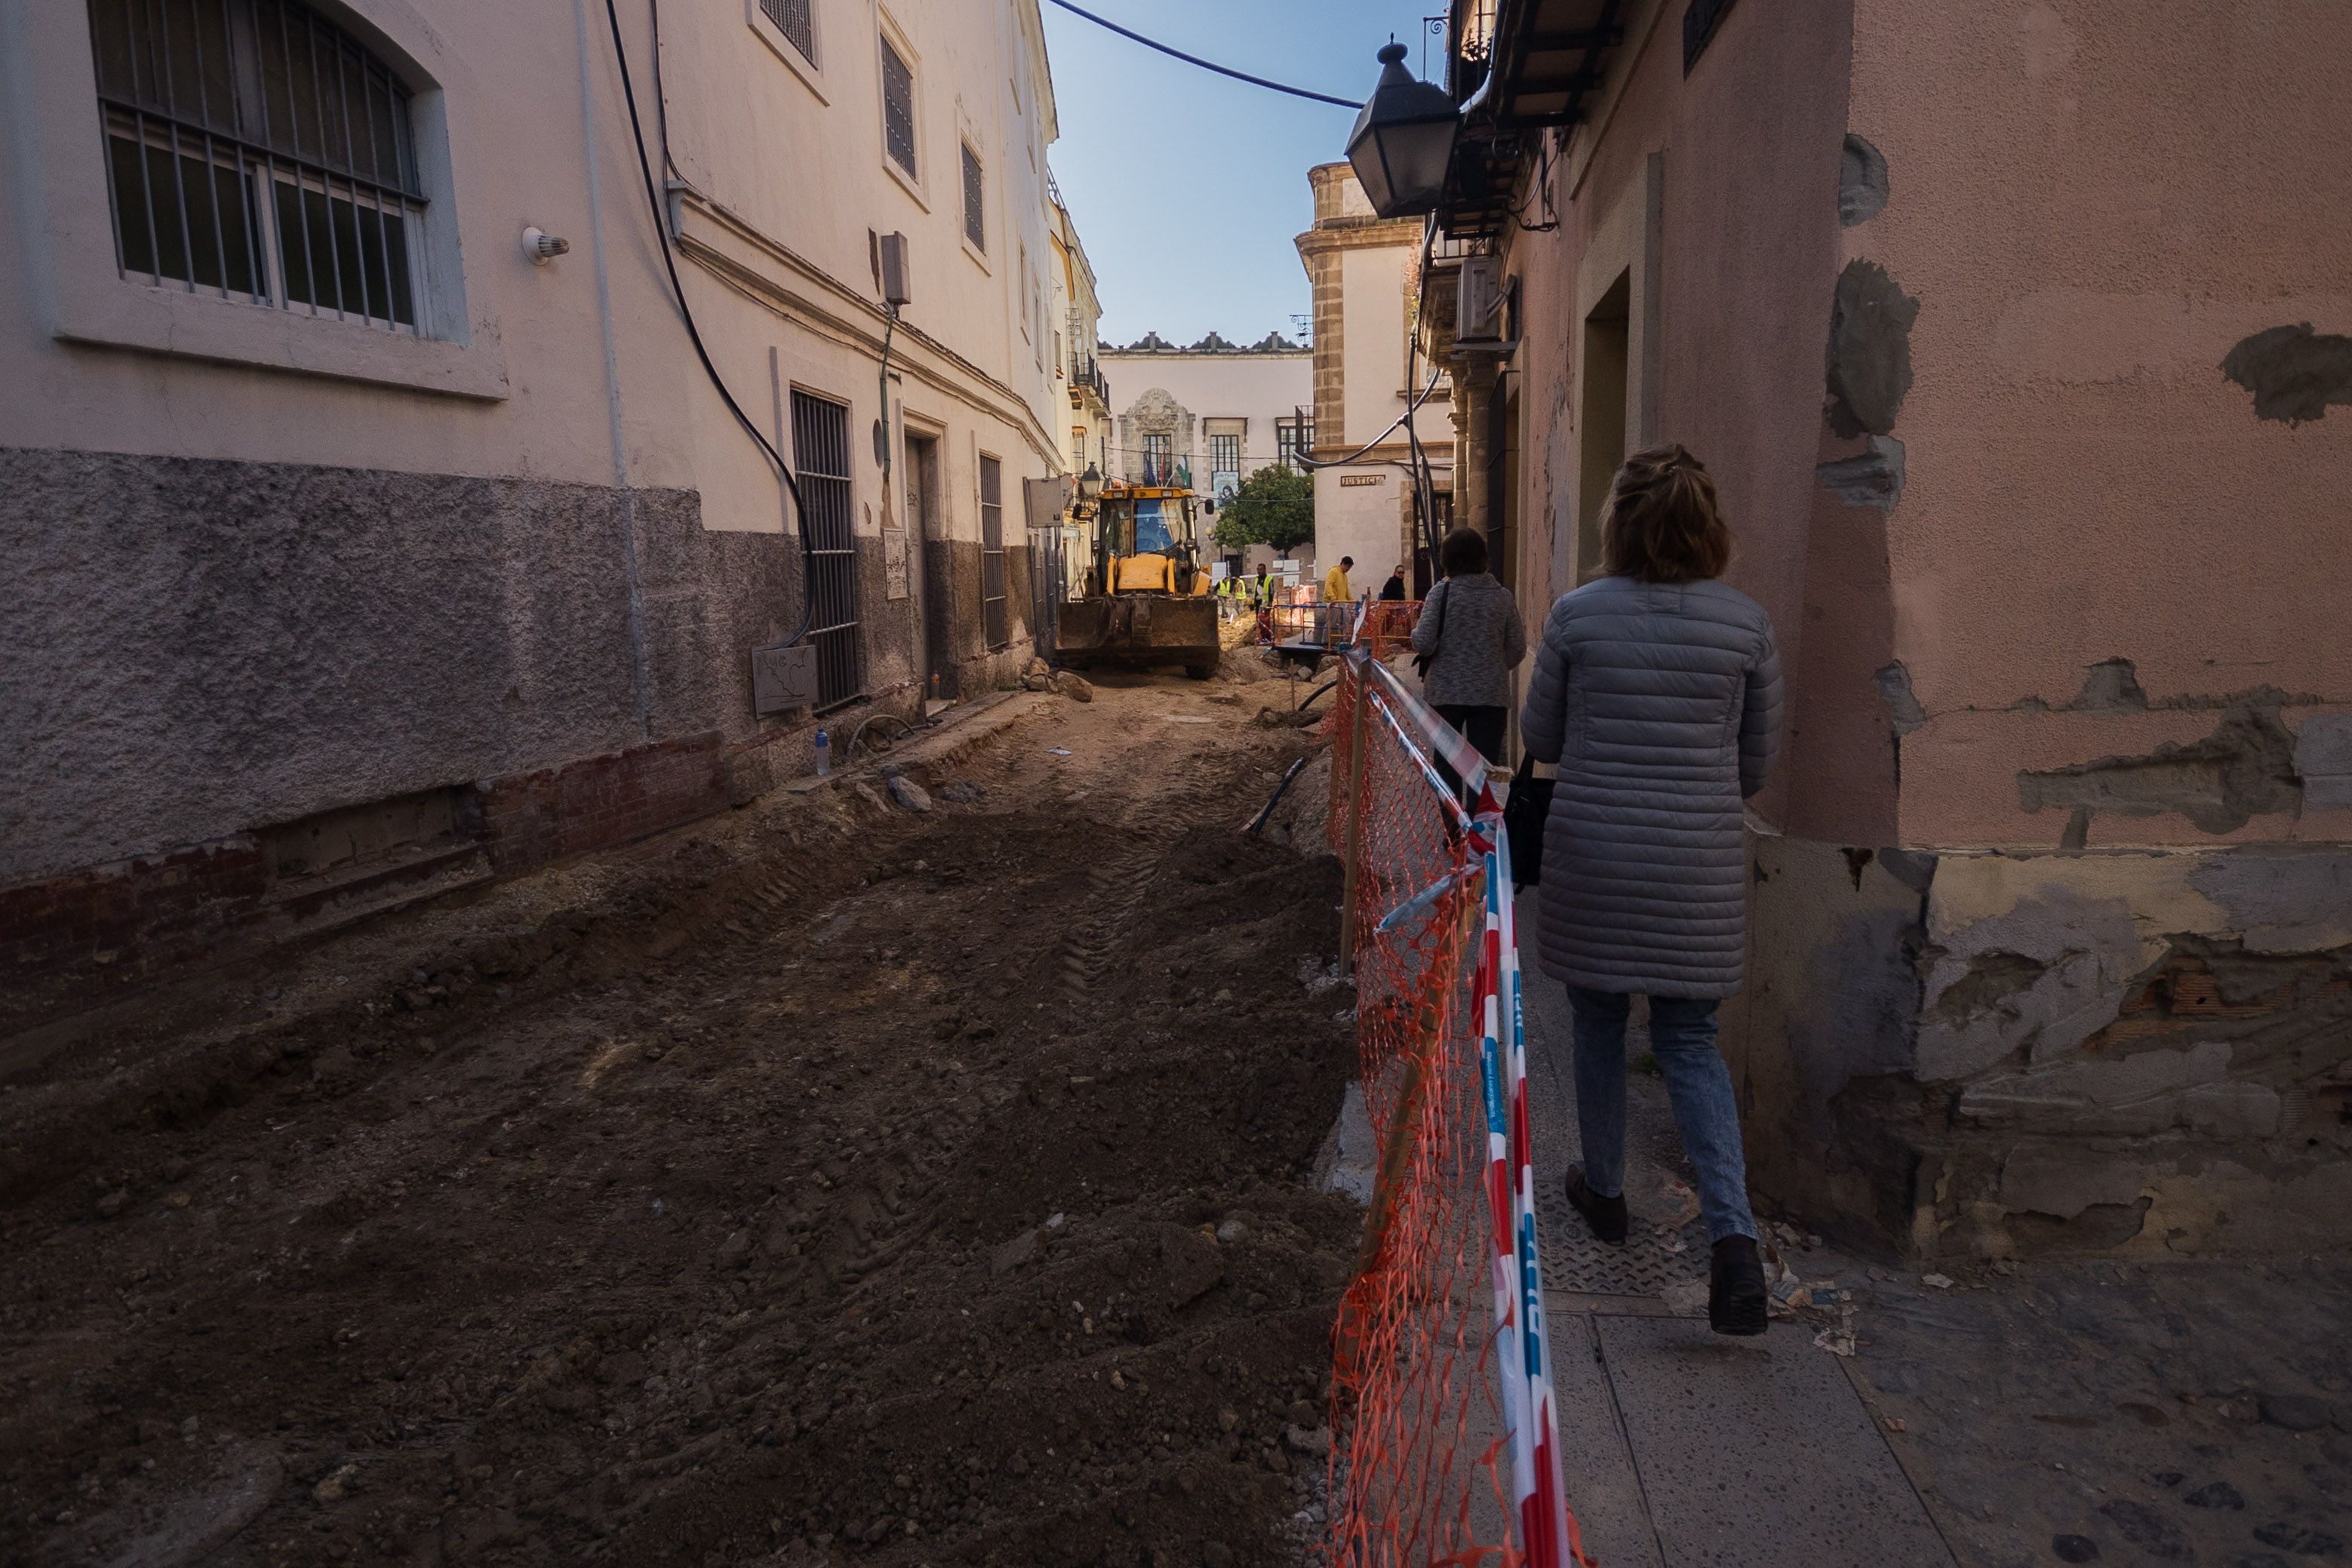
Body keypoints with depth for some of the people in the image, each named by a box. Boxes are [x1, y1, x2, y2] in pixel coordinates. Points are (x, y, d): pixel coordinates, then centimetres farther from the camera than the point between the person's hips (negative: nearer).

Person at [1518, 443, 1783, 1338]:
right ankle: (1733, 1235, -1)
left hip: (1591, 854, -1)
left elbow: (1539, 738, 2)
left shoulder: (1577, 615, -7)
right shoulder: (1746, 623, -3)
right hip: (1698, 864, 1)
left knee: (1598, 1028, 17)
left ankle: (1604, 1191, 34)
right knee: (1689, 1040, 12)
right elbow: (1757, 763, 5)